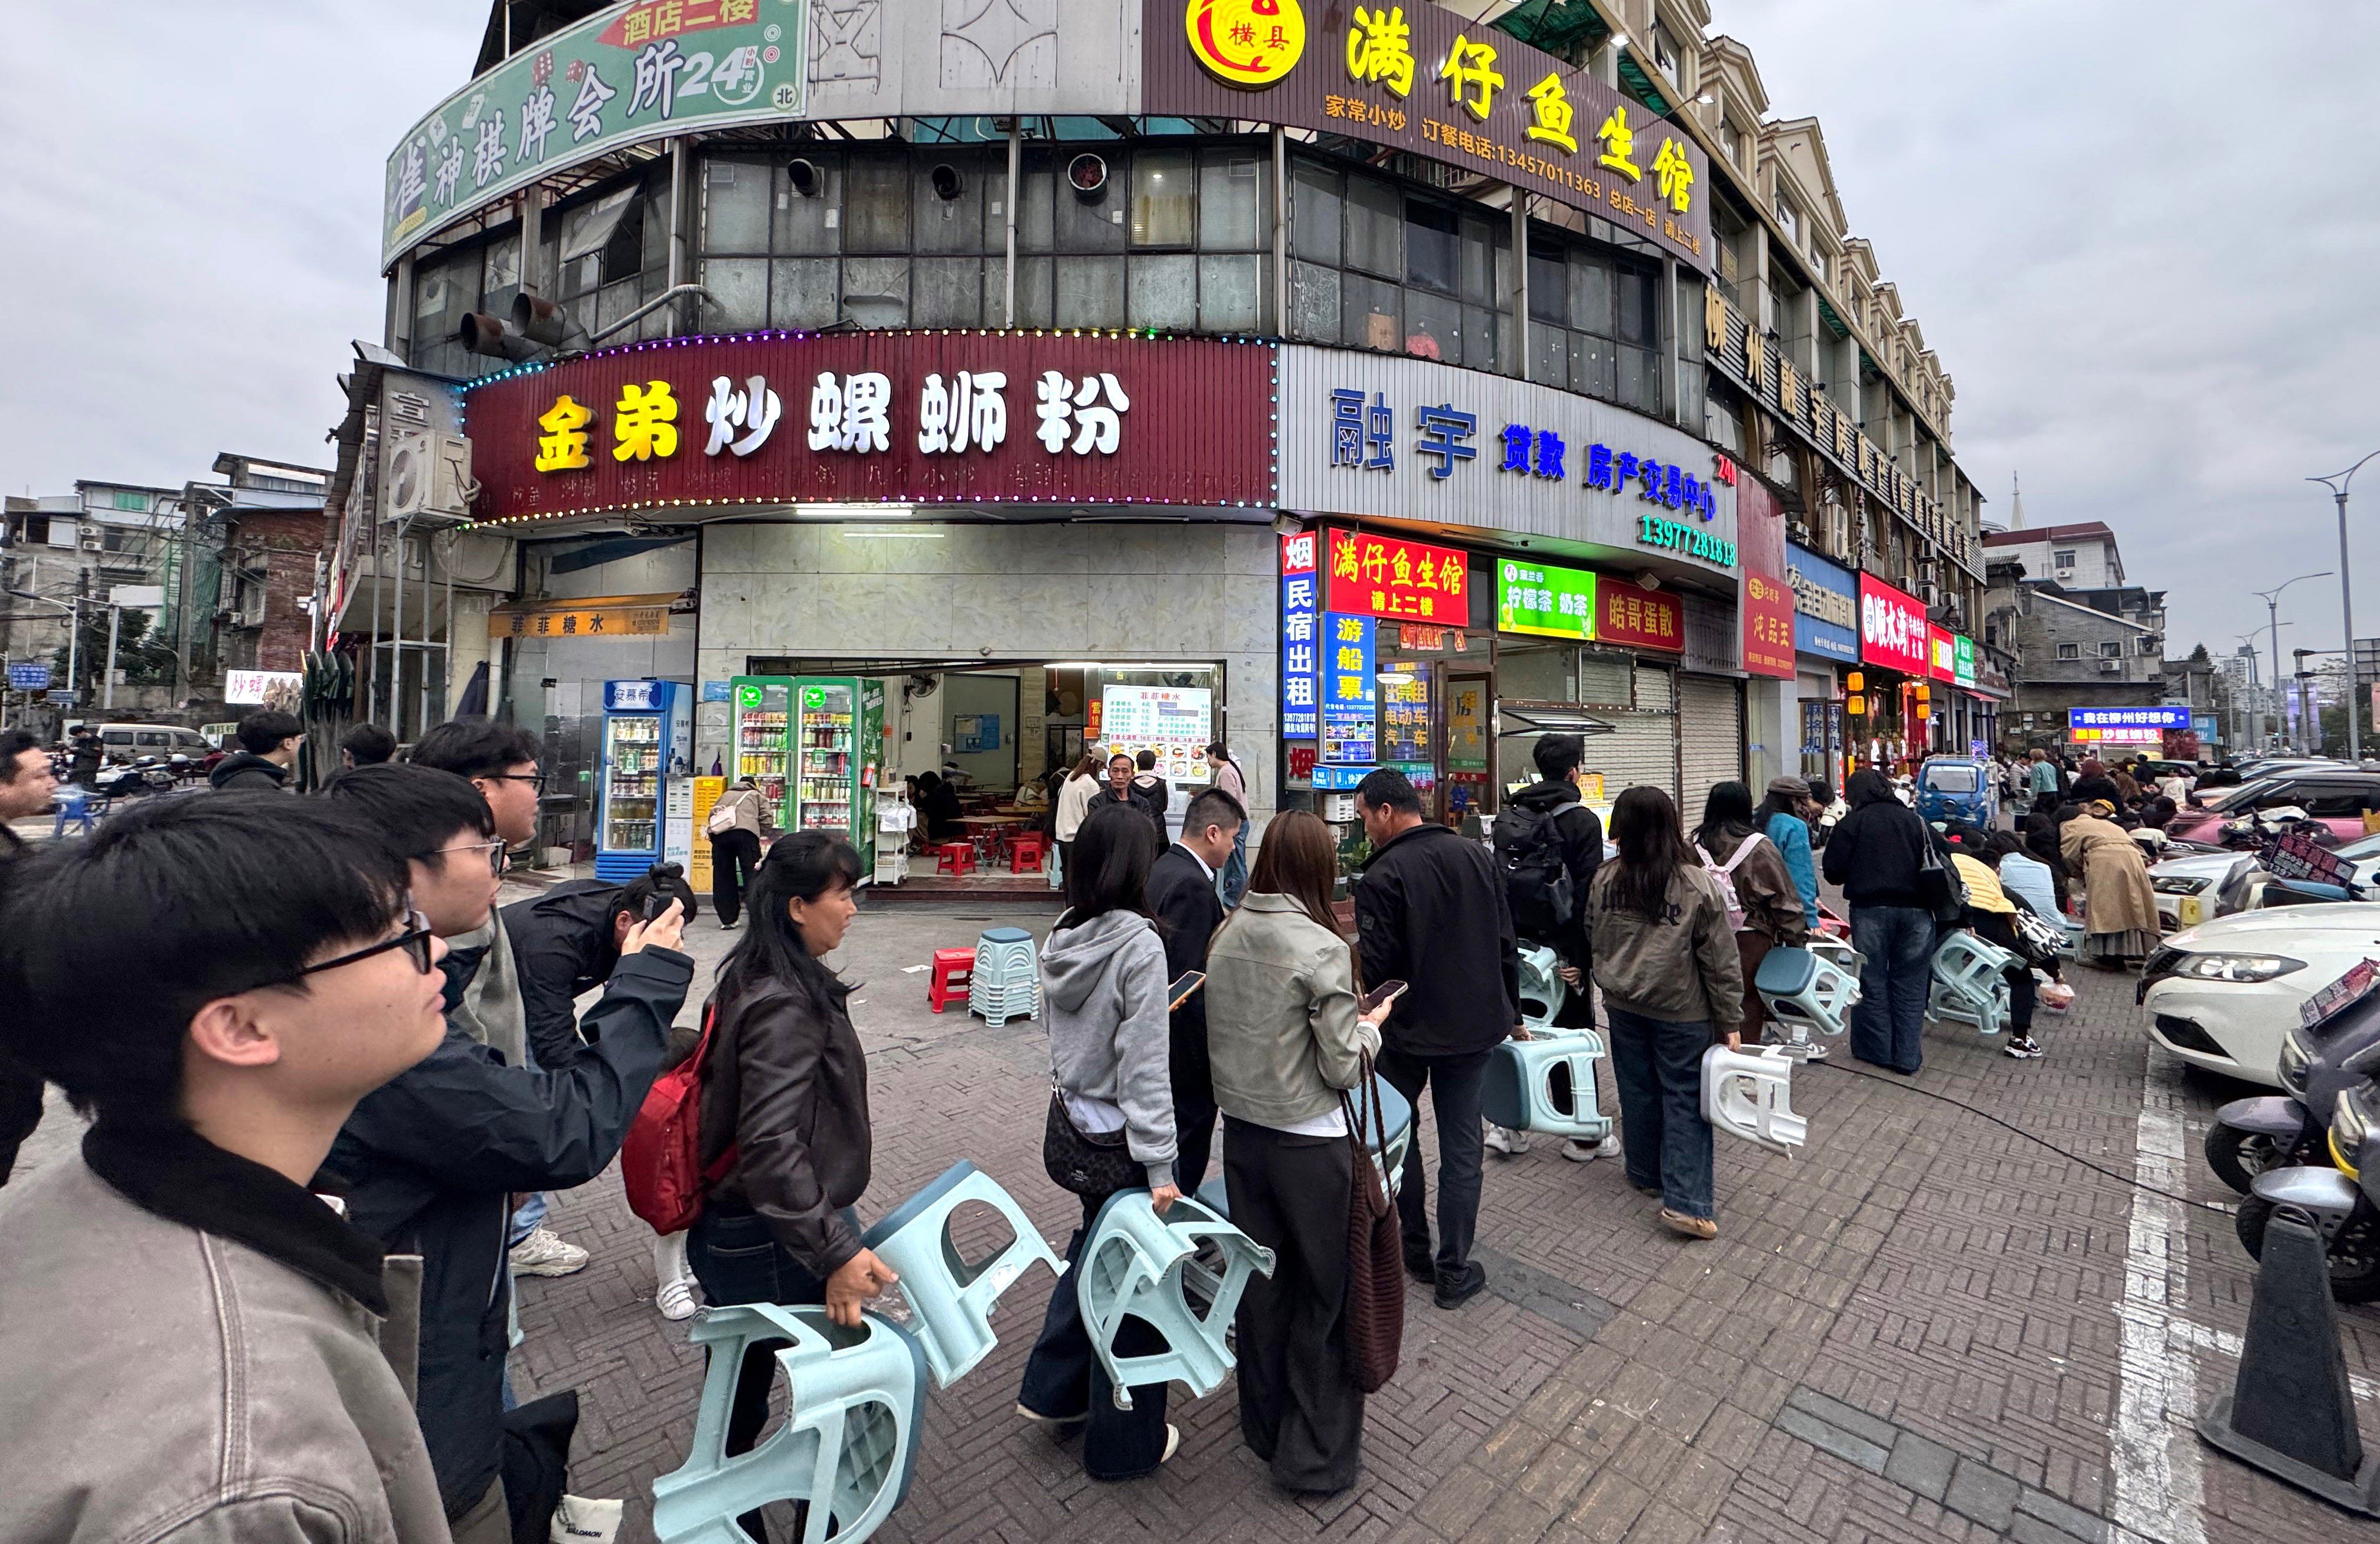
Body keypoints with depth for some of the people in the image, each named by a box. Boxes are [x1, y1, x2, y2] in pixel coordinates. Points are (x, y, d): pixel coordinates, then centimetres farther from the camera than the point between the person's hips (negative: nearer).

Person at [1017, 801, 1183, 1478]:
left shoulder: (1061, 939, -1)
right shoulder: (1138, 945, -23)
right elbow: (1144, 1065, -22)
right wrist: (1160, 1166, -17)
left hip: (1071, 1123, 7)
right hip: (1120, 1136, -7)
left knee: (1091, 1251, 27)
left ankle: (1052, 1390, 43)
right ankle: (1126, 1440, 31)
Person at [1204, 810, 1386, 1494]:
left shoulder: (1226, 934, -3)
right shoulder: (1322, 948, -21)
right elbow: (1343, 1068, -16)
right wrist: (1370, 1028, 3)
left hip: (1240, 1130, 6)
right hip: (1307, 1143, -5)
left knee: (1261, 1281, 22)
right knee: (1325, 1293, 15)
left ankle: (1265, 1426, 41)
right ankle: (1316, 1455, 30)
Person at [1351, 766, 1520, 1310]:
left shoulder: (1383, 876, -20)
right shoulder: (1477, 857, 0)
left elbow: (1378, 967, -19)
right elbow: (1506, 945, 7)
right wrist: (1511, 1014, 17)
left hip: (1408, 1031, -4)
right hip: (1475, 1026, 5)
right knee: (1461, 1148, 12)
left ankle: (1412, 1249, 29)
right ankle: (1454, 1272, 20)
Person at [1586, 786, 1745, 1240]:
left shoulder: (1605, 880, -9)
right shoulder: (1699, 886, -17)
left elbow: (1595, 940, 6)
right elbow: (1721, 961, -11)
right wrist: (1731, 1021, -2)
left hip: (1623, 1005, 3)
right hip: (1682, 1011, -3)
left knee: (1638, 1090, 16)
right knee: (1685, 1099, 6)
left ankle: (1646, 1173, 33)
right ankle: (1685, 1202, 5)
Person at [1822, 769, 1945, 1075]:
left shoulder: (1852, 823, -4)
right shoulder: (1916, 820, 9)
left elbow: (1834, 872, -5)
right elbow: (1941, 864, 8)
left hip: (1871, 909, -3)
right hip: (1916, 910, 4)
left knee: (1872, 982, 8)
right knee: (1910, 985, 9)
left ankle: (1876, 1050, 15)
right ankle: (1908, 1058, 13)